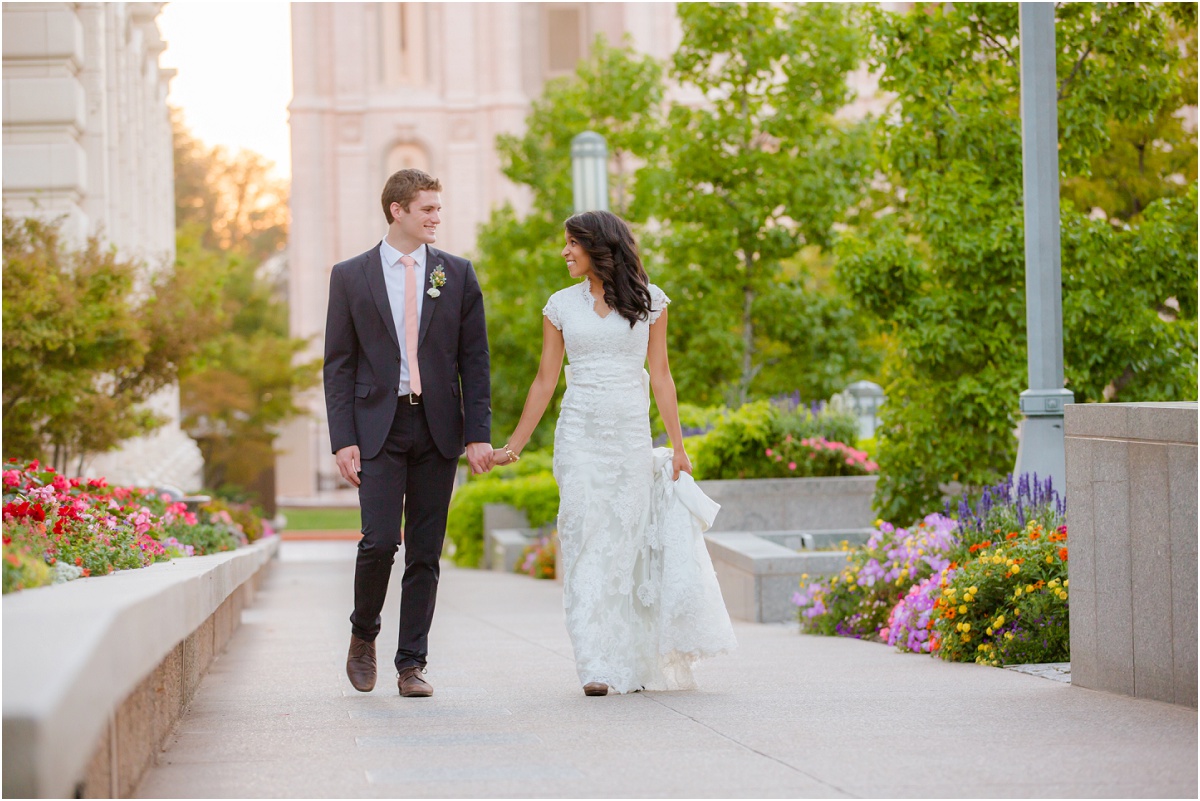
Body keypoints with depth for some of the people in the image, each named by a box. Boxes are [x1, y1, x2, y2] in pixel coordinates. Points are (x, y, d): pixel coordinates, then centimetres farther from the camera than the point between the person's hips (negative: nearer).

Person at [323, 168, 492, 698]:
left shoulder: (457, 274, 8)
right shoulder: (350, 276, 4)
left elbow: (474, 360, 7)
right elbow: (338, 365, 3)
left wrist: (479, 434, -2)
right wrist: (344, 439, -6)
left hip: (438, 427, 2)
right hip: (378, 426, -2)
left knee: (426, 551, 3)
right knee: (380, 541, -13)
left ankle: (411, 664, 9)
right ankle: (363, 636, 13)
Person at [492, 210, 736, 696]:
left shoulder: (649, 301, 5)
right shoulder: (561, 305, 7)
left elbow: (660, 375, 6)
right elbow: (545, 381, 9)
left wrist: (678, 446, 2)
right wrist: (513, 447, 6)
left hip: (633, 435, 0)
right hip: (580, 436, 0)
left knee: (629, 544, 2)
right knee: (587, 543, -8)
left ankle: (633, 663, 13)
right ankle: (598, 667, -11)